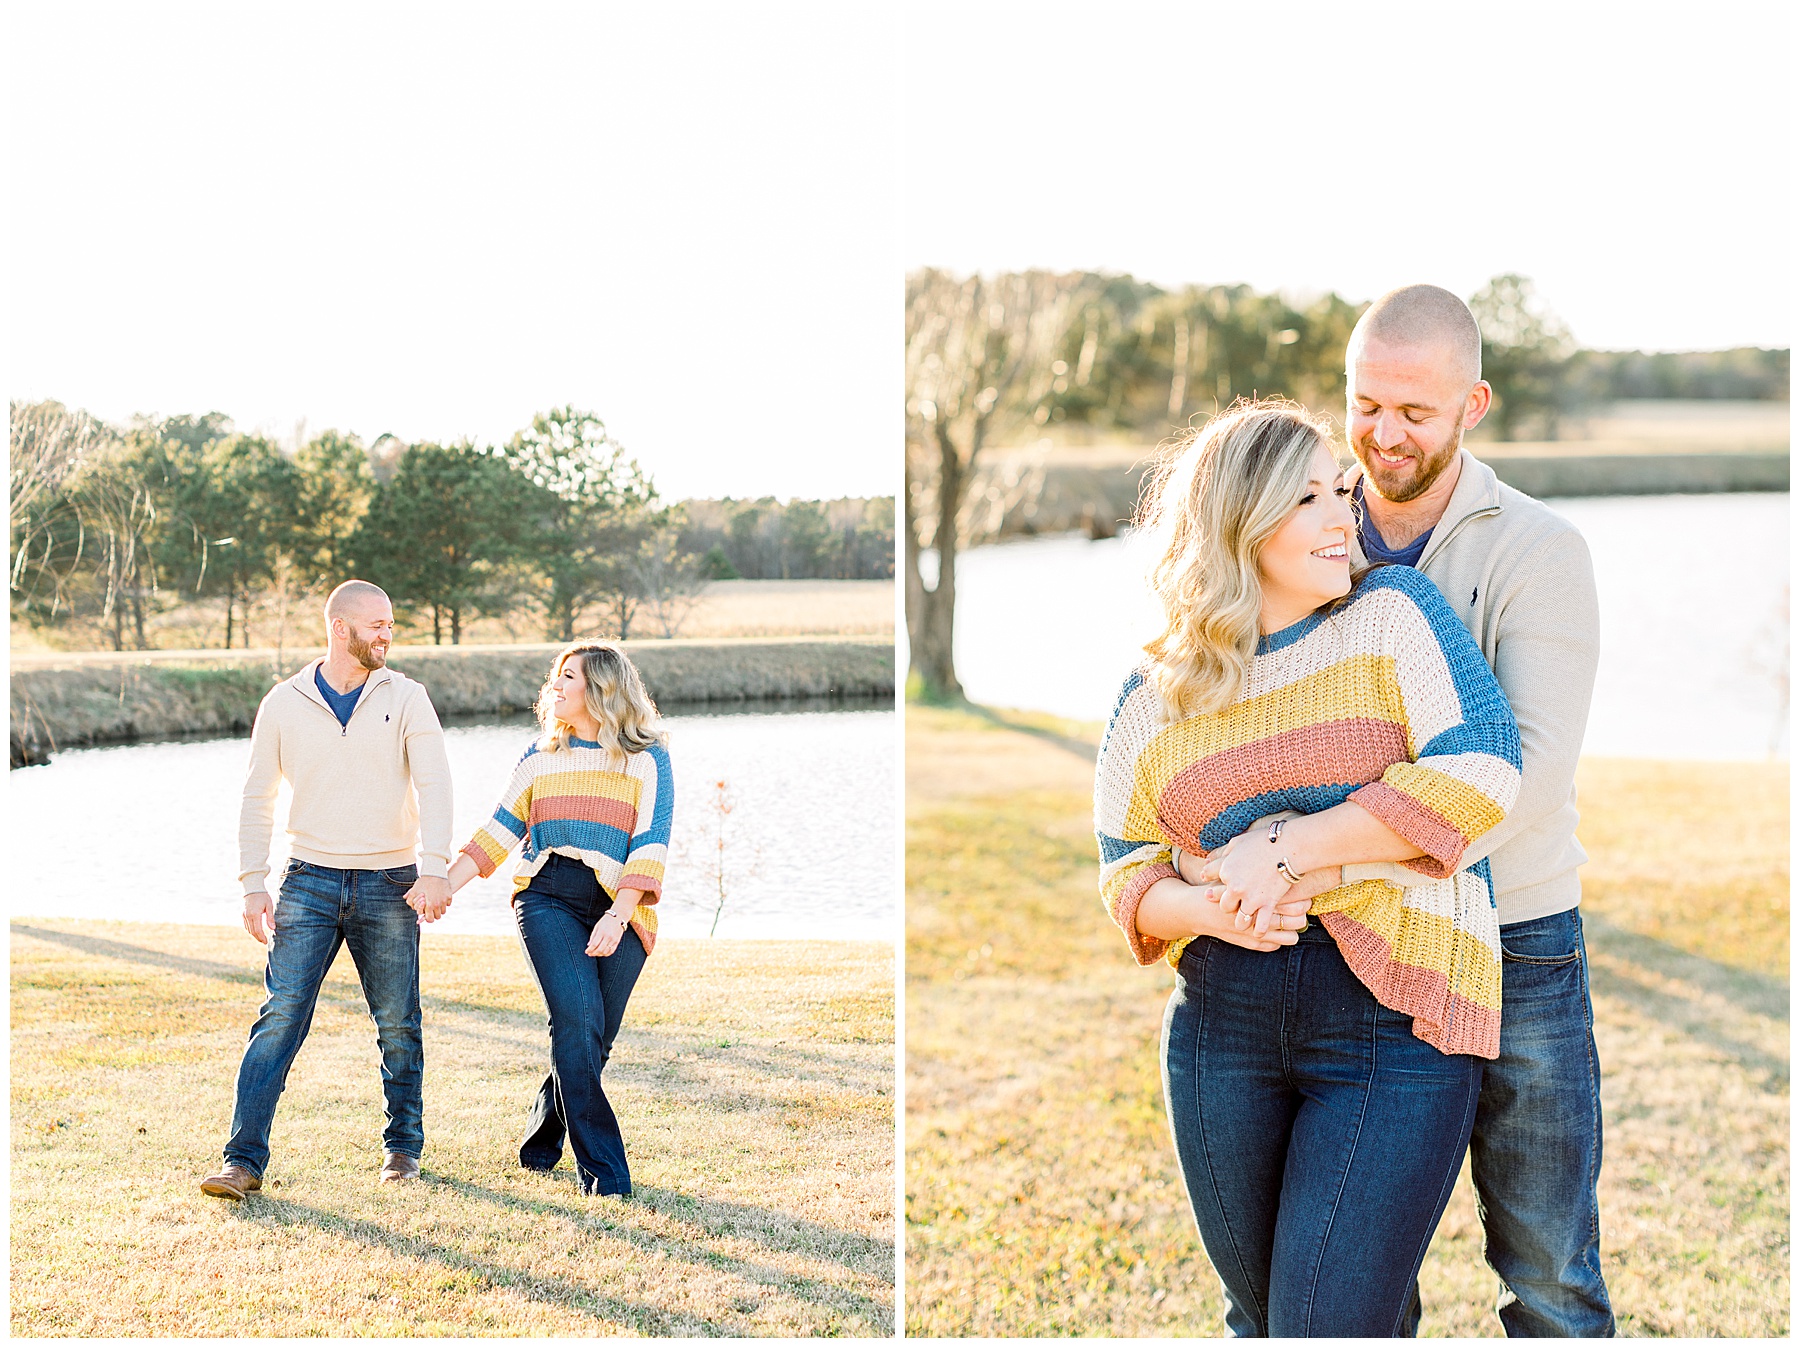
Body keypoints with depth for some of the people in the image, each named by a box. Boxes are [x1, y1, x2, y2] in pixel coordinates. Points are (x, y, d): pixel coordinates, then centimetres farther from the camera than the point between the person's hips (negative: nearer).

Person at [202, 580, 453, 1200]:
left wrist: (433, 869, -20)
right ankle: (245, 1160, -9)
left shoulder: (405, 698, 2)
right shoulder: (284, 704, 3)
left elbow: (434, 783, -7)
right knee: (280, 1017, -9)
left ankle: (403, 1145, 24)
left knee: (398, 1025, 7)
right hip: (310, 881, 0)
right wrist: (254, 885, 1)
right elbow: (258, 798, 8)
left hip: (388, 884, 0)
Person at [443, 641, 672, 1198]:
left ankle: (539, 1140, 26)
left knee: (591, 1043, -2)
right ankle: (603, 1171, -15)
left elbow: (651, 842, -3)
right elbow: (500, 831, 16)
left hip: (618, 908, -1)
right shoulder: (540, 756, 18)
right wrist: (443, 887, 5)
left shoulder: (647, 758, 7)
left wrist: (619, 915, -16)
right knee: (577, 1021, -19)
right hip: (548, 898, 1)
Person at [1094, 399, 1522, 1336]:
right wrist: (1208, 909, -12)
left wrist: (1290, 850, -14)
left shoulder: (1392, 611, 1)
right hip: (1223, 1025, 4)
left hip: (1397, 1023, -3)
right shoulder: (1156, 696, 9)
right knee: (1258, 1319, 15)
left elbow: (1481, 764, -11)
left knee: (1327, 1328, -8)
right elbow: (1124, 866, 11)